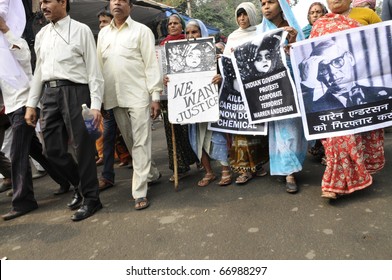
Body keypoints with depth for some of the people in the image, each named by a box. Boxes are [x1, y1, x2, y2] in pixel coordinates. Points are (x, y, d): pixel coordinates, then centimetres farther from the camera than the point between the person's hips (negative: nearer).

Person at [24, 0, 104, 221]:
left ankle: (91, 198, 13)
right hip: (49, 94, 6)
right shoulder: (41, 35, 17)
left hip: (75, 91, -6)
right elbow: (39, 71, 20)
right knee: (54, 149, 8)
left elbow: (94, 70, -5)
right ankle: (81, 186, 29)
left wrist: (95, 105, -13)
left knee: (83, 147, -2)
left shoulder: (81, 30, 0)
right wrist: (31, 104, 16)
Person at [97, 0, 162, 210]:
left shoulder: (141, 30, 1)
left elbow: (151, 64, -5)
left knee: (140, 143, -5)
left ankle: (140, 192, 0)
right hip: (114, 98, 5)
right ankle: (151, 173, 32)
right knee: (130, 143, 12)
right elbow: (99, 66, 15)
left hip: (138, 96, -5)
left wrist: (155, 96, -12)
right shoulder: (103, 33, 15)